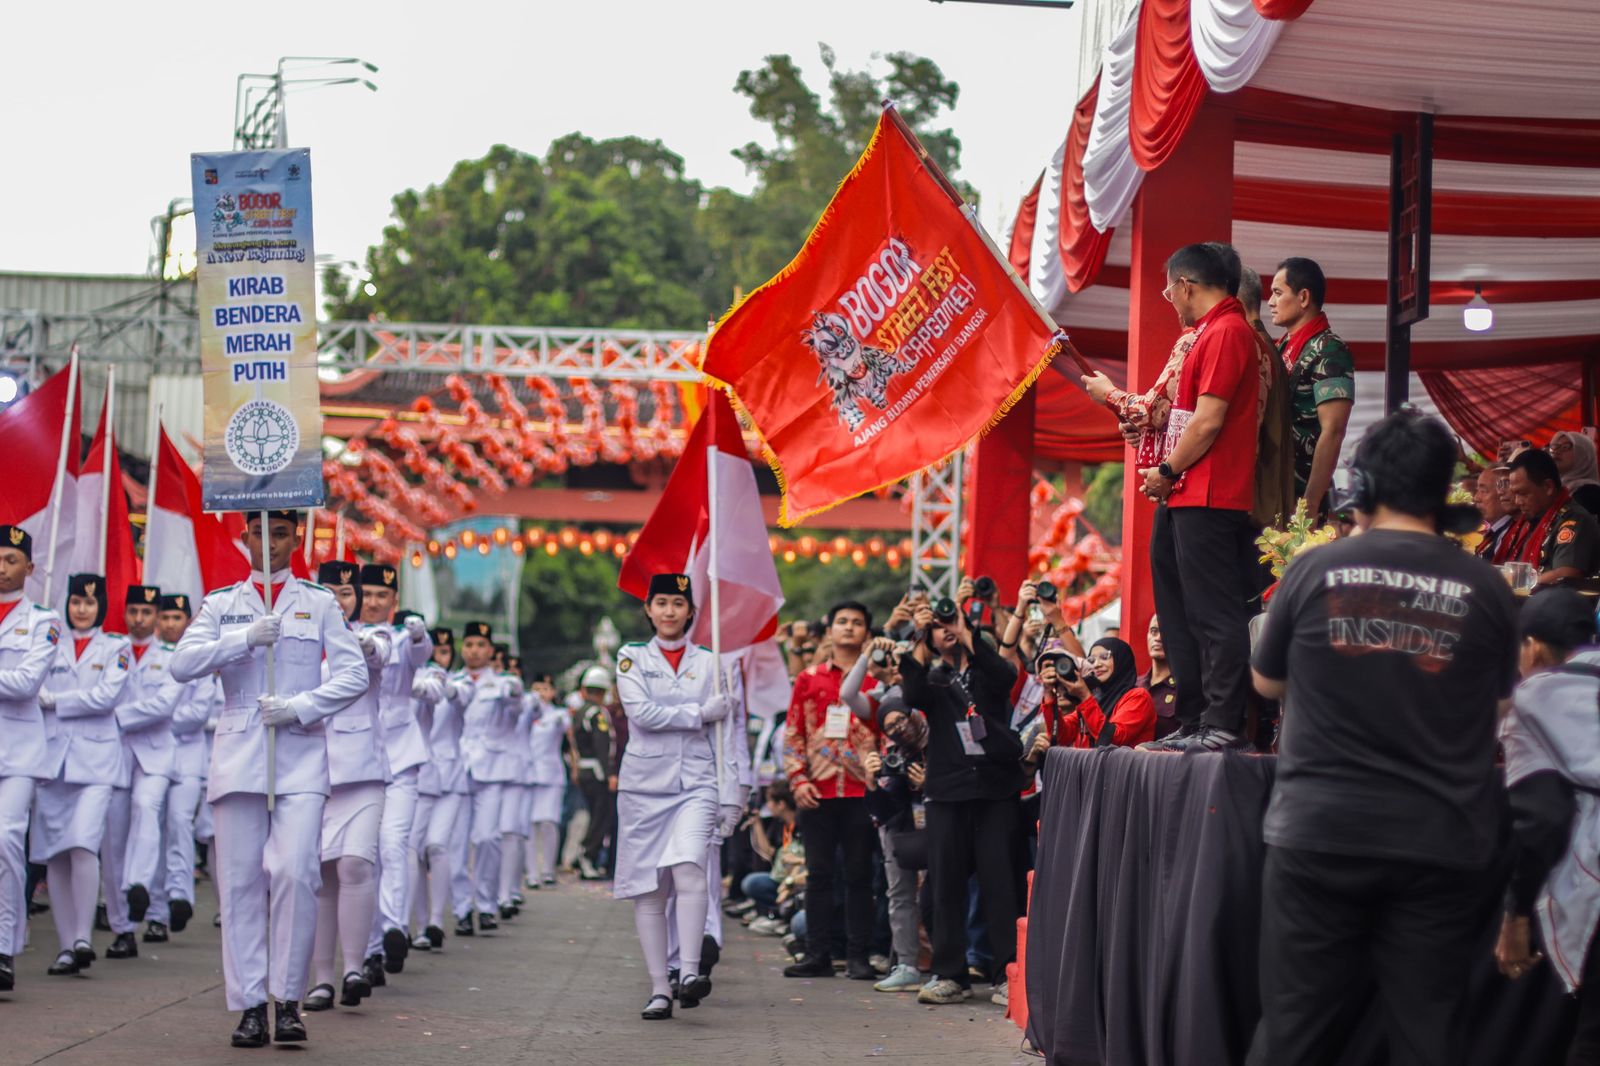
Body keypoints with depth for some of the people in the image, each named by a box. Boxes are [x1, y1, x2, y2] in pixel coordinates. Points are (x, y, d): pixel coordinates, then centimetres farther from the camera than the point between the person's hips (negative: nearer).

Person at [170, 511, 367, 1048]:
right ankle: (250, 1005, 3)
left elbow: (353, 675, 4)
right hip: (238, 755, 1)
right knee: (240, 881, -2)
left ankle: (288, 999, -6)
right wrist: (246, 638, -12)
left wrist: (300, 706, -10)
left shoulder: (320, 603, 11)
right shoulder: (221, 603, 13)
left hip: (301, 753, -1)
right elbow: (182, 664, -1)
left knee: (296, 872, -15)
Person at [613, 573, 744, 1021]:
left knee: (689, 866, -24)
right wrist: (701, 713, -8)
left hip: (697, 783, -1)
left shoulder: (710, 663, 10)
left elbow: (725, 734, 8)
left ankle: (690, 972, -26)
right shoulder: (631, 658, 7)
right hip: (644, 782, 1)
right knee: (648, 887, -1)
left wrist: (731, 795, 2)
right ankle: (659, 990, 3)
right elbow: (641, 713, -9)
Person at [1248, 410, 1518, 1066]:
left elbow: (1267, 683, 13)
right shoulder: (1484, 589, -2)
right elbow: (1498, 705, 12)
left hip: (1319, 834, 0)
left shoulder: (1314, 570, -2)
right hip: (1440, 841, 0)